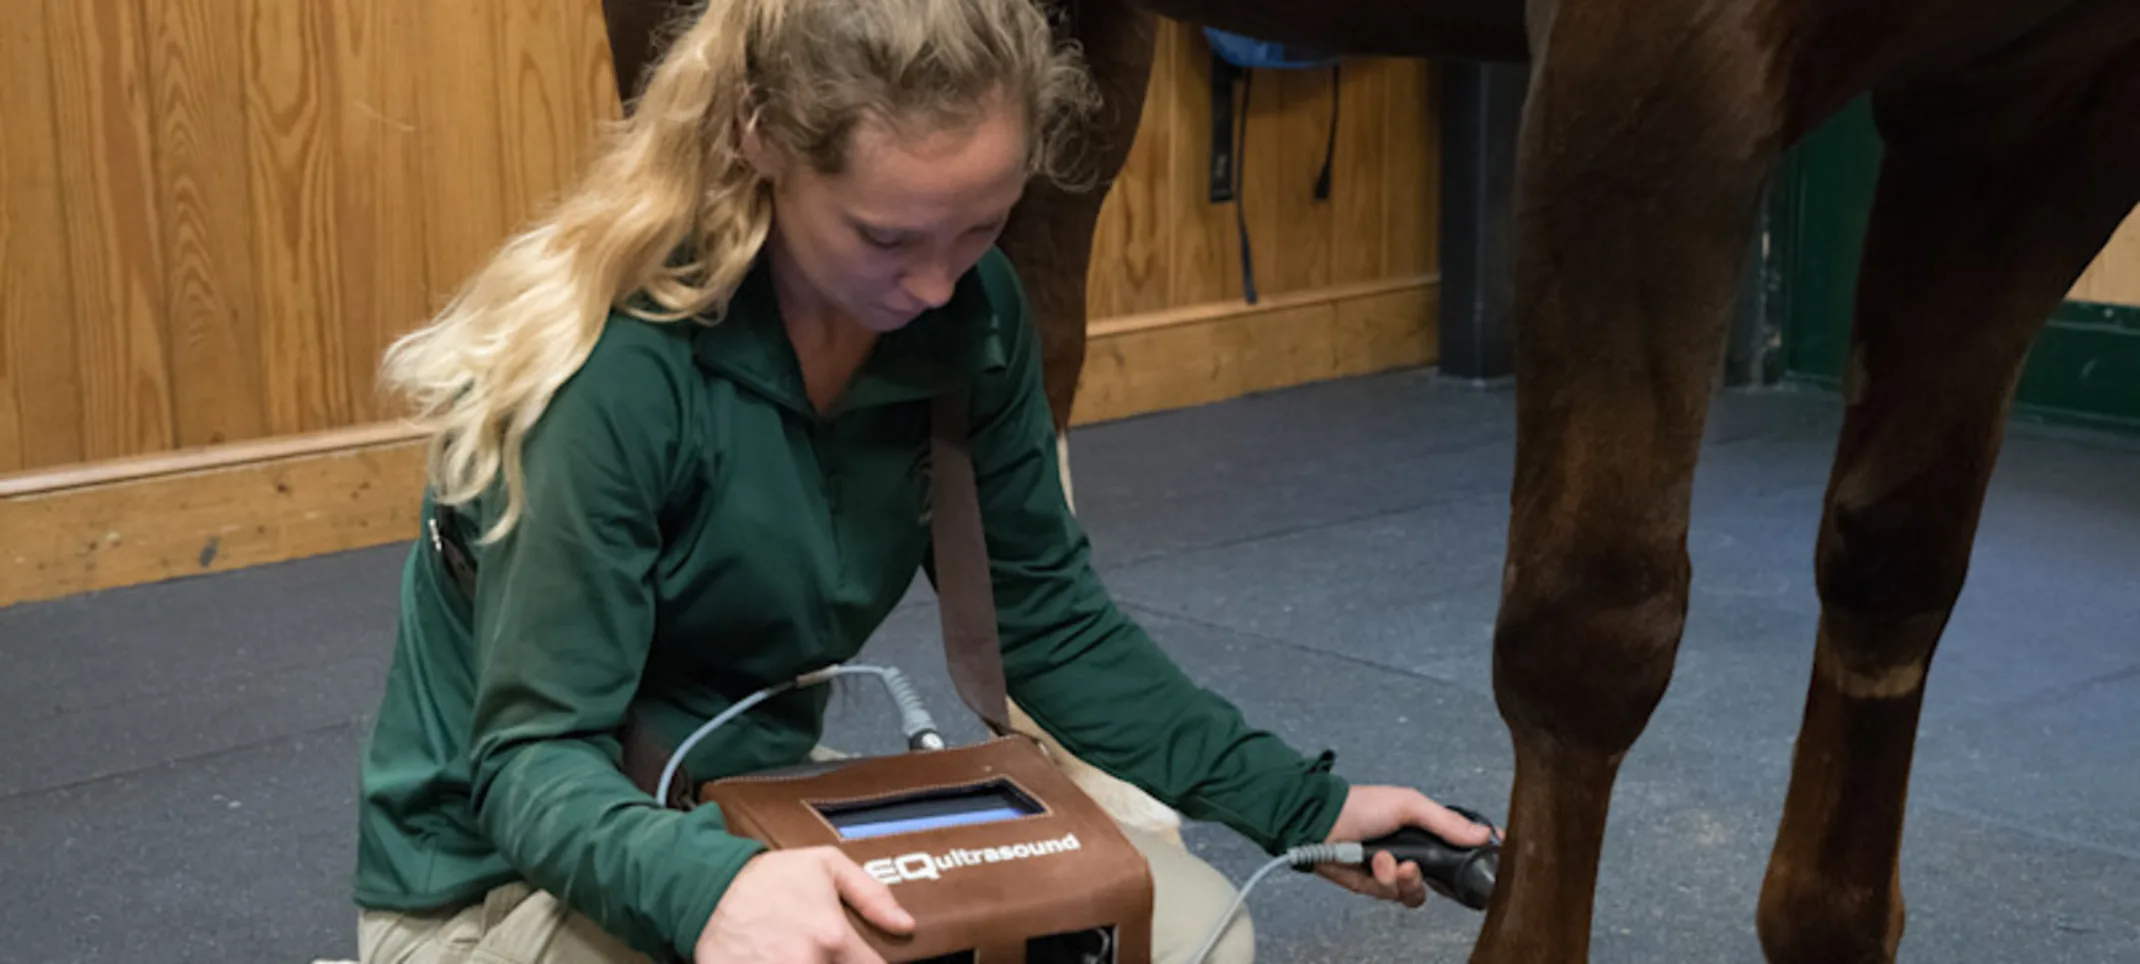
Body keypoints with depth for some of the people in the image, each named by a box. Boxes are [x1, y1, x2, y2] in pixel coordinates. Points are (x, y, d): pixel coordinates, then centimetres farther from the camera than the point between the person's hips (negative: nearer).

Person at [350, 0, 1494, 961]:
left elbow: (1050, 625, 2)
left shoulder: (968, 314, -9)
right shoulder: (618, 364, -27)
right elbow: (531, 756, -24)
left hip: (771, 819, 6)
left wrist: (1302, 808, -5)